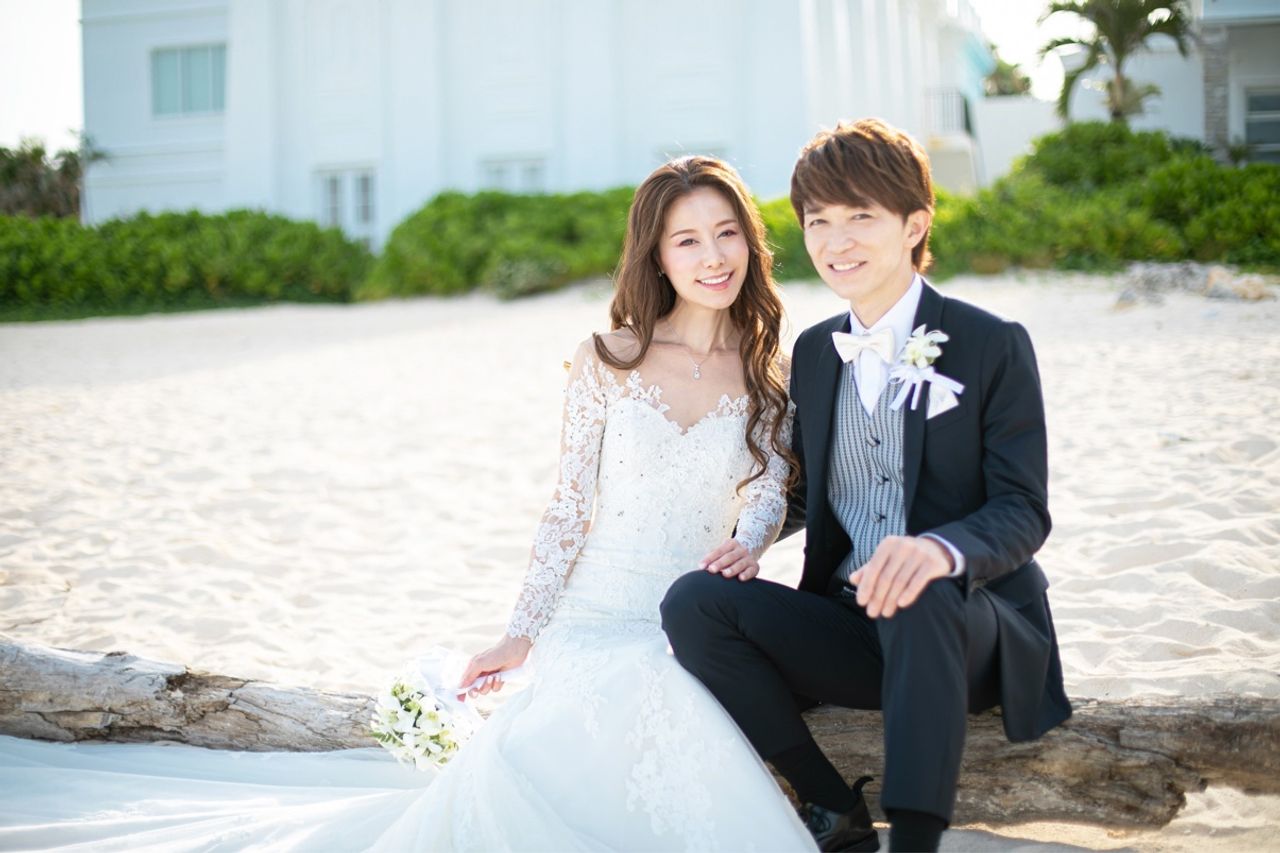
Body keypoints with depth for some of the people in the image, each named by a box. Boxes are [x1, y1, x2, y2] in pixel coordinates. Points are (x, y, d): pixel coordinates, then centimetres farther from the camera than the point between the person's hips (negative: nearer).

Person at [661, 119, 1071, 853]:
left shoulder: (994, 346, -4)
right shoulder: (813, 352, 12)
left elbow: (1024, 513, -11)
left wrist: (942, 547, -34)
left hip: (973, 629, -5)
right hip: (853, 625, 5)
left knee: (921, 598, -40)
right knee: (694, 602, -20)